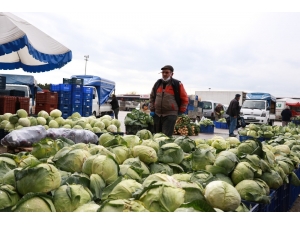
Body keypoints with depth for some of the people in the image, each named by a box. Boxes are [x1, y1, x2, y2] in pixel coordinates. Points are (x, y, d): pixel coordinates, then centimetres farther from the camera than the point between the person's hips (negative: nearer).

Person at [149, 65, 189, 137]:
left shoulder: (177, 84, -3)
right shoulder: (158, 83, 10)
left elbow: (185, 99, 3)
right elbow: (152, 97, 20)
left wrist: (181, 111, 3)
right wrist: (152, 109, 12)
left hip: (170, 115, -5)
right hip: (157, 114, 5)